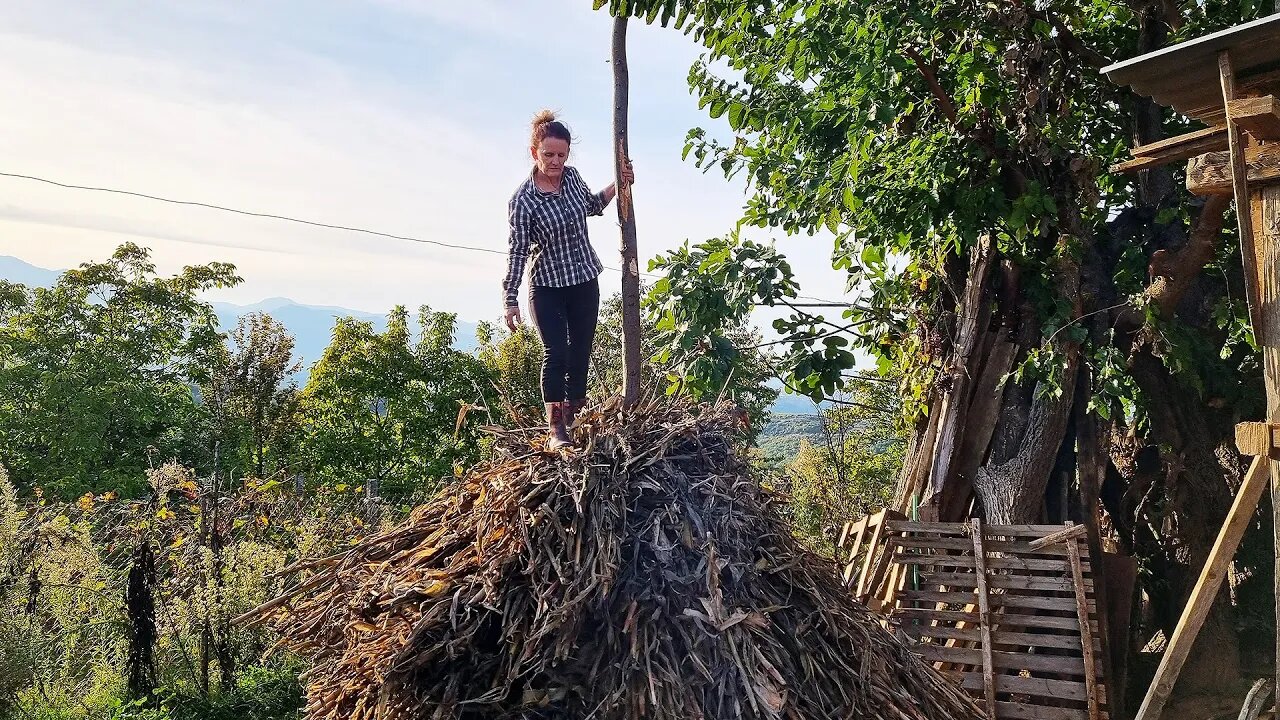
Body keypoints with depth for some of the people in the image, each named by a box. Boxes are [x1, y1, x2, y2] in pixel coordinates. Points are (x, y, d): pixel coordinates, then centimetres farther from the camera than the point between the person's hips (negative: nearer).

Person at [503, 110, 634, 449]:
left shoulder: (571, 176, -1)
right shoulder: (523, 200, -17)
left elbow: (592, 205, 20)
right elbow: (518, 251, -16)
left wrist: (617, 185, 5)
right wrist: (511, 300, -18)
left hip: (585, 281, 5)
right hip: (547, 287, -5)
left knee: (581, 351, 11)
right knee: (556, 353, -10)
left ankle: (574, 415, 24)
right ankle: (556, 428, -5)